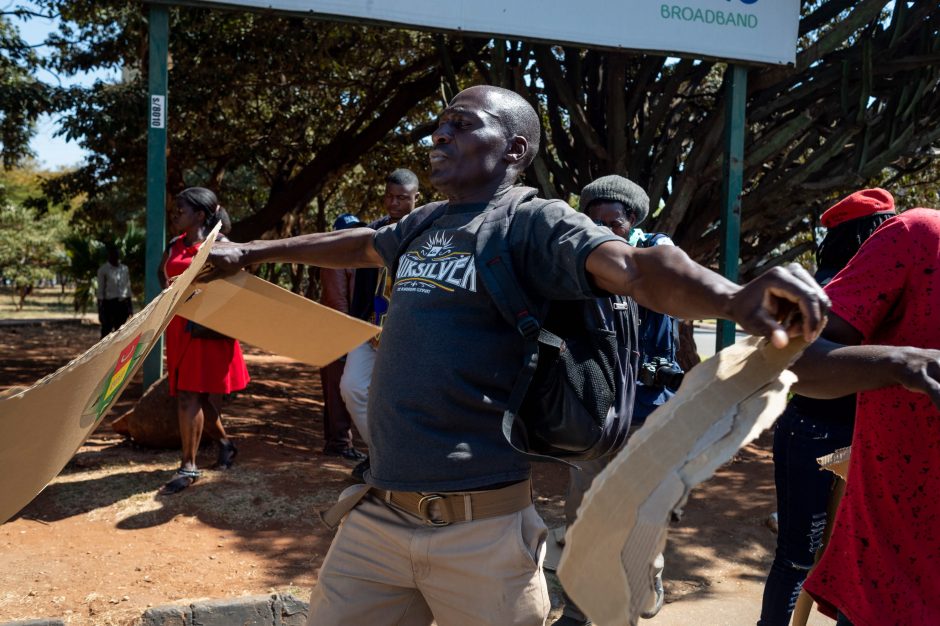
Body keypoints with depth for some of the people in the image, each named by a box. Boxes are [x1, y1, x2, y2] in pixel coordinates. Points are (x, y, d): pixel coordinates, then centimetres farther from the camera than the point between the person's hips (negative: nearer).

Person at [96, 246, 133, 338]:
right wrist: (100, 310, -10)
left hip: (123, 304, 5)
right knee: (106, 332, -1)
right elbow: (100, 291, -6)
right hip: (109, 303, -4)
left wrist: (130, 306, 11)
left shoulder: (125, 269, 10)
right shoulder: (103, 270, -4)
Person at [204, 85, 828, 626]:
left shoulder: (536, 223, -8)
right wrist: (251, 251, 41)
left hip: (479, 525, -6)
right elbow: (360, 244, 30)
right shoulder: (426, 224, 12)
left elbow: (634, 266, -25)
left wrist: (735, 299, -45)